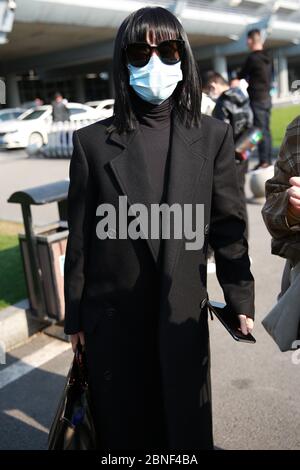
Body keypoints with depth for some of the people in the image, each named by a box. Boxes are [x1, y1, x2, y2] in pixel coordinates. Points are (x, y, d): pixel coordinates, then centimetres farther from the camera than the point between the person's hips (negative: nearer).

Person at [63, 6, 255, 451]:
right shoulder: (93, 141, -5)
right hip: (113, 317, 0)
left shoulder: (212, 136, -3)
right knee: (123, 427, 18)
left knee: (188, 423, 19)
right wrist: (75, 317, 3)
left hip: (183, 314, 1)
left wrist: (241, 300, 4)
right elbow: (81, 237, -1)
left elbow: (227, 225, 1)